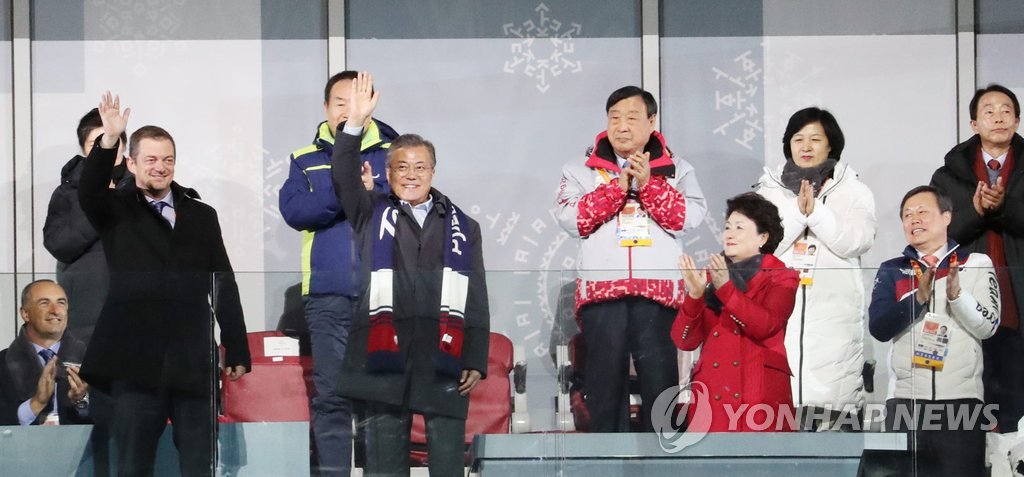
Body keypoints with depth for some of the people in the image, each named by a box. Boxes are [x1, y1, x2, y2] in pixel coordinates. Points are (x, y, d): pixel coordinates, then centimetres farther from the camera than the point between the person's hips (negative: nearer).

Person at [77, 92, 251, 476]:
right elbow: (88, 191, -16)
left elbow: (224, 287, 11)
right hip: (136, 362, -2)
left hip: (194, 361, 2)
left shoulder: (201, 215, 12)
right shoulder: (116, 211, 6)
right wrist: (109, 140, -31)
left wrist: (238, 352, 6)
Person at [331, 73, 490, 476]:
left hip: (444, 360, 0)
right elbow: (344, 176, -4)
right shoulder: (373, 215, 14)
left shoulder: (462, 227, 14)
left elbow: (477, 299, 10)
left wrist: (477, 362, 1)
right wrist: (355, 123, -19)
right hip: (385, 355, 0)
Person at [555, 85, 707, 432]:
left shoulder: (676, 170, 14)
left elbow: (690, 218, -1)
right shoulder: (582, 170, 14)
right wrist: (618, 186, -7)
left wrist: (648, 183, -8)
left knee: (660, 378, -4)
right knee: (605, 381, 1)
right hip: (601, 289, 1)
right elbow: (571, 219, -1)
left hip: (658, 290, -1)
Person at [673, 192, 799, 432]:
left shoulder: (781, 279, 9)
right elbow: (685, 340, 5)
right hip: (712, 395, 2)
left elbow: (766, 326, -11)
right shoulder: (708, 279, 16)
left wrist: (726, 288, -21)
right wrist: (694, 295, -11)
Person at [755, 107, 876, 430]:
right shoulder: (769, 189, 14)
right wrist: (798, 211, -11)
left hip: (833, 314, -1)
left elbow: (857, 241, -4)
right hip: (779, 310, 1)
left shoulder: (853, 191, 11)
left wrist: (815, 211, -13)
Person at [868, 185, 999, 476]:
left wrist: (957, 296, -19)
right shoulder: (891, 271, 11)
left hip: (961, 397, -1)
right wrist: (918, 298, -16)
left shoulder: (977, 265, 7)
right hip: (905, 397, 1)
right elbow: (879, 328, -2)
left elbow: (988, 326, -3)